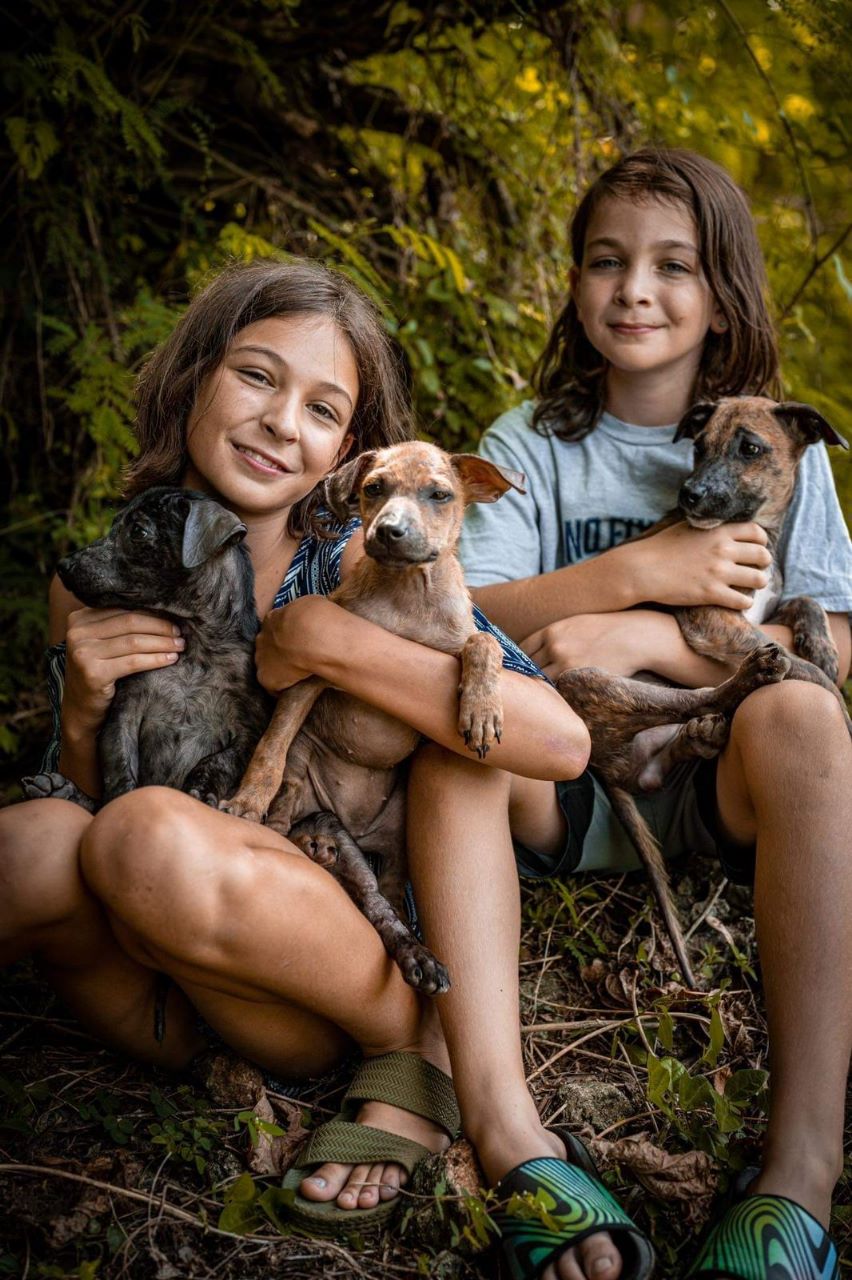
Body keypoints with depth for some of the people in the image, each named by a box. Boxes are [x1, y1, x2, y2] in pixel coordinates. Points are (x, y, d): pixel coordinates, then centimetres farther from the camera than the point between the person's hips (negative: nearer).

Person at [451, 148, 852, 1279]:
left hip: (716, 790, 0)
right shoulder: (529, 445, 10)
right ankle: (492, 1111, -42)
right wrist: (638, 572, -16)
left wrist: (641, 638, -17)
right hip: (558, 789, 1)